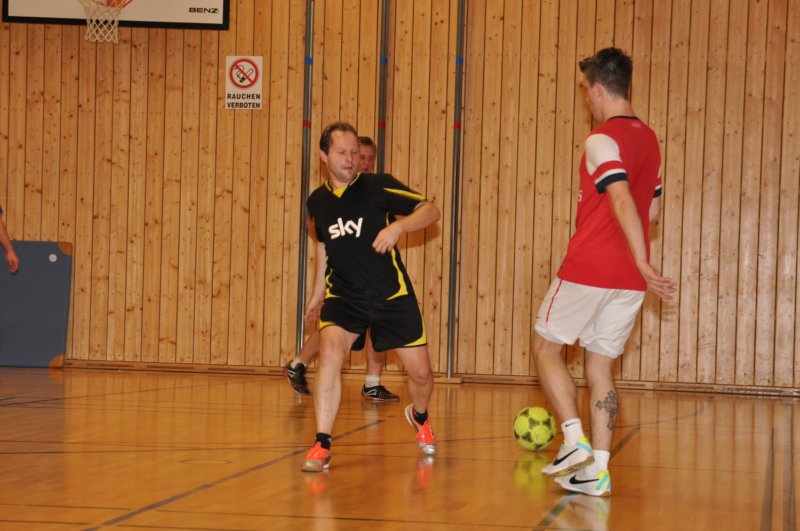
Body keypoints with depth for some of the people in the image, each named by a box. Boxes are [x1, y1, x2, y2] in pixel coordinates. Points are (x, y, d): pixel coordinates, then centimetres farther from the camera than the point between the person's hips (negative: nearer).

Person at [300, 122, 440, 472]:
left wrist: (398, 225, -29)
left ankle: (419, 416, 41)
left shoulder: (378, 186, -8)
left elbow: (431, 211, -11)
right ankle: (322, 446, -24)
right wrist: (317, 295, 25)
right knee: (329, 351, -26)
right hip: (343, 297, 2)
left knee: (420, 372, 3)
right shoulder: (317, 202, 5)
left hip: (392, 295, -2)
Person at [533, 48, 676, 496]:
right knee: (601, 366, 11)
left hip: (589, 269, -7)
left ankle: (575, 442, -2)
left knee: (547, 345, 10)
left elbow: (623, 201, -25)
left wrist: (642, 263, -30)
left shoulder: (602, 140, -12)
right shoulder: (649, 139, 12)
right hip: (628, 279, 7)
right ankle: (598, 471, 7)